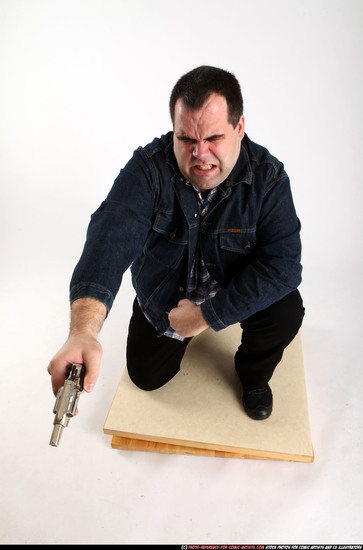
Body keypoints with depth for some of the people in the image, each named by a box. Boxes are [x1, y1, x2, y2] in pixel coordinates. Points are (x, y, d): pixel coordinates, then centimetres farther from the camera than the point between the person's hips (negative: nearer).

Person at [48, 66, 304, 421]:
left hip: (235, 292, 0)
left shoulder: (268, 177, -24)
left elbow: (283, 263, -29)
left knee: (287, 312, -27)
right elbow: (111, 239, -43)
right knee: (146, 376, 7)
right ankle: (179, 335, 41)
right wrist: (83, 331, -59)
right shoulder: (148, 168, -28)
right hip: (163, 295, 1)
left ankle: (254, 375, 8)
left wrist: (208, 314, -32)